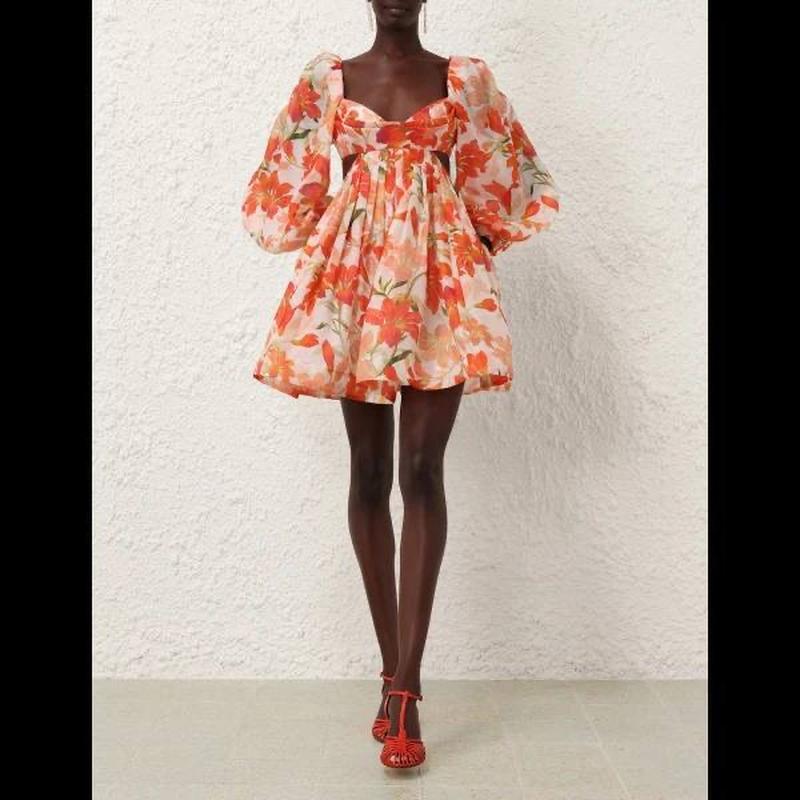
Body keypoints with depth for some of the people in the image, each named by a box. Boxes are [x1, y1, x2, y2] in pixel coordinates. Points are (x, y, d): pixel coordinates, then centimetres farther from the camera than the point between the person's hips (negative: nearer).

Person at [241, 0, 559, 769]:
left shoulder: (464, 79, 10)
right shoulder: (326, 78, 11)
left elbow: (499, 182, 14)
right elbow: (293, 183, 13)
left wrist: (474, 252, 6)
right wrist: (321, 258, 6)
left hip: (440, 278, -1)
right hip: (353, 275, 2)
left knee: (421, 472, -10)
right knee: (368, 473, 2)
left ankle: (404, 686, -5)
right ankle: (394, 670, 15)